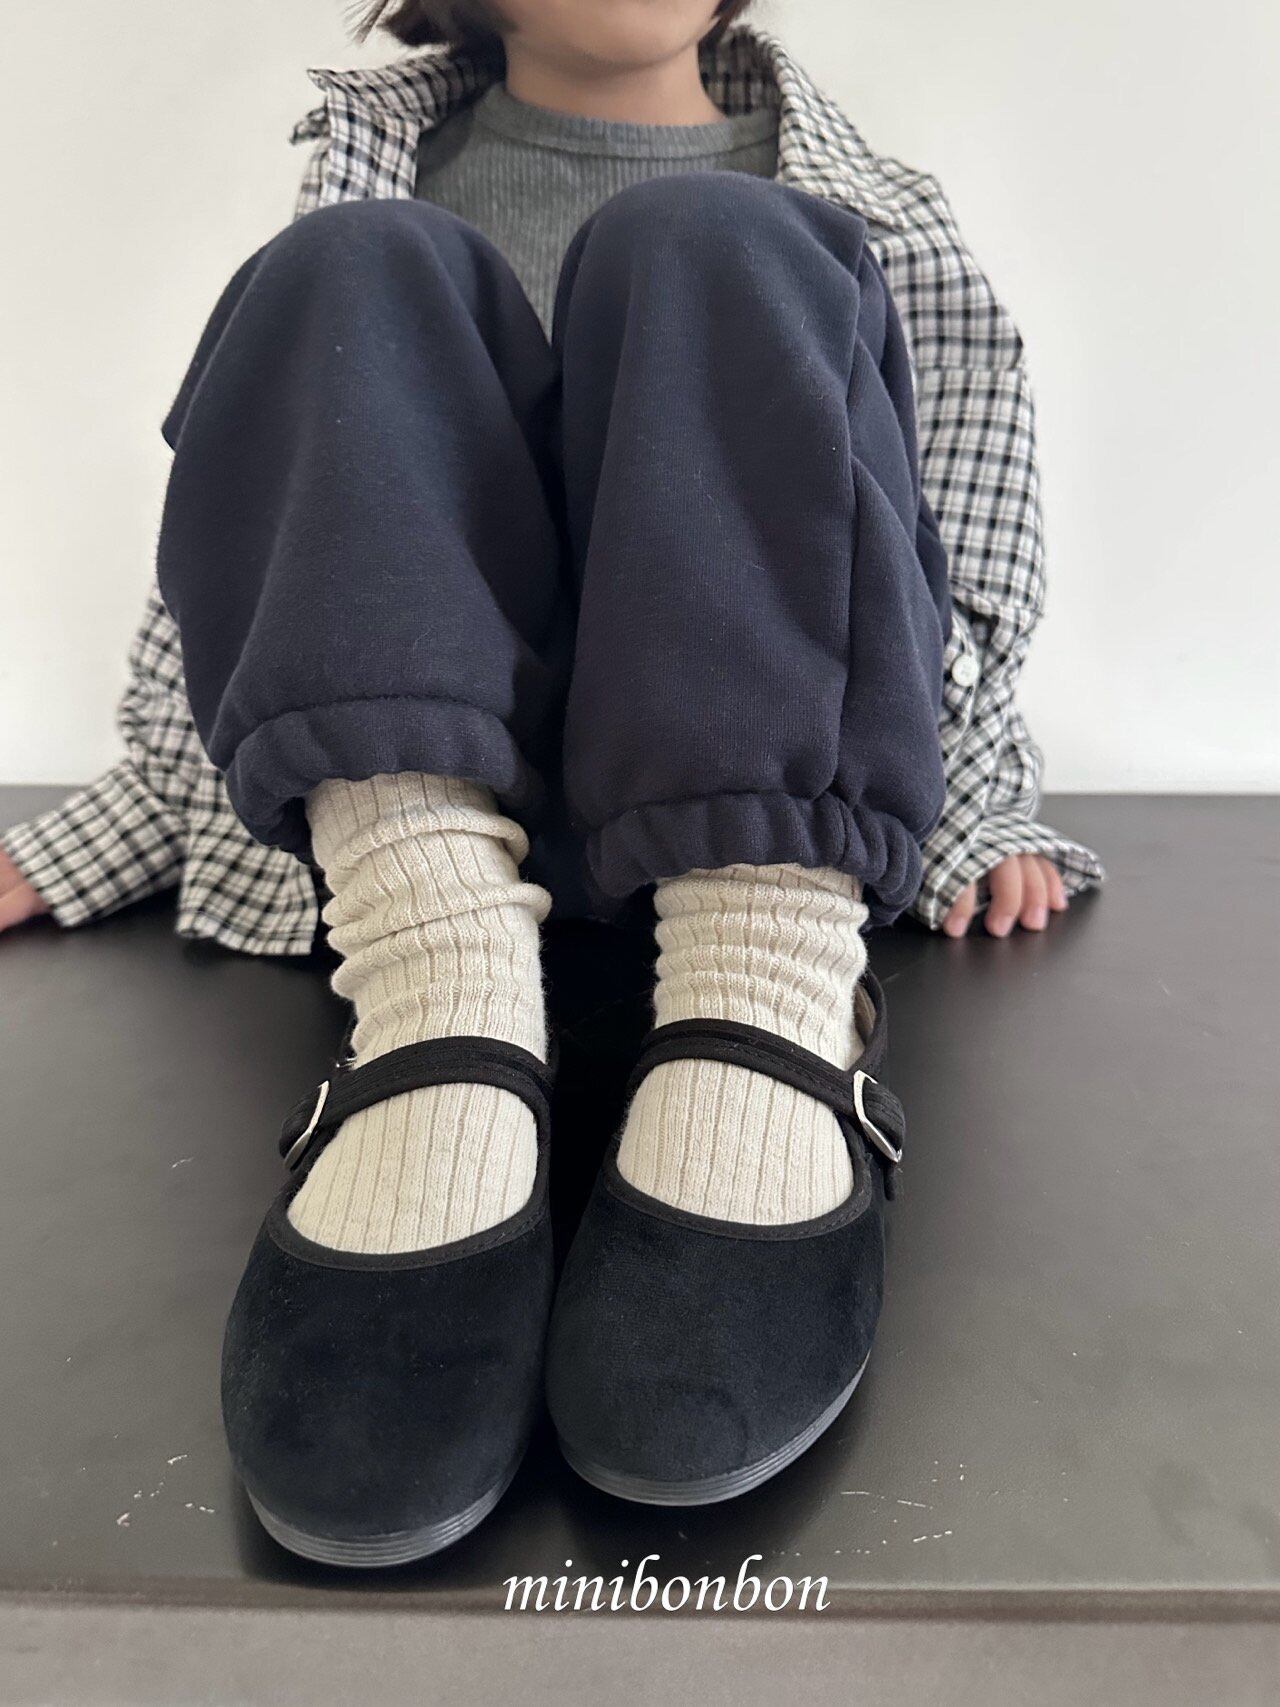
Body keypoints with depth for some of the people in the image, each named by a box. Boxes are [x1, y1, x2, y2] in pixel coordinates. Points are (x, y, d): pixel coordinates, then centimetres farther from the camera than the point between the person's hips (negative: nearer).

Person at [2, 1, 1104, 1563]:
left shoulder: (858, 214, 22)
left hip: (756, 801, 0)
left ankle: (760, 1039, -36)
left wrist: (977, 819, 1)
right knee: (358, 270, -13)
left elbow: (961, 607, 18)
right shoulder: (383, 159, 23)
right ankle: (444, 1024, -38)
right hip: (416, 783, 1)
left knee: (701, 248, -15)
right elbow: (229, 613, 18)